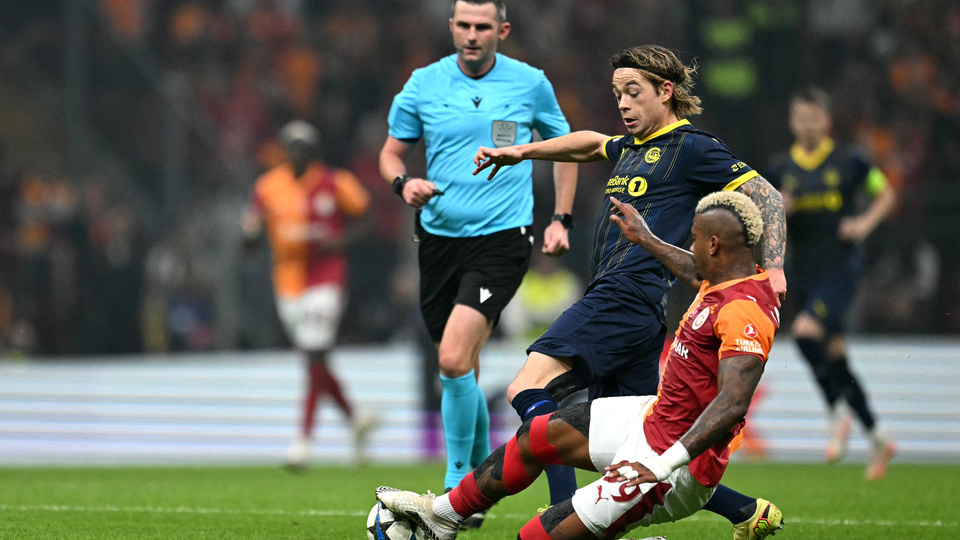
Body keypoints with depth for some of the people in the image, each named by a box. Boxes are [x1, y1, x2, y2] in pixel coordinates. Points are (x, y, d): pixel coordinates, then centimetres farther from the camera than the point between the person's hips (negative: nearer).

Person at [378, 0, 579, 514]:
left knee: (455, 359, -19)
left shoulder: (530, 84, 0)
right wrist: (403, 182, -10)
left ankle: (457, 485, -9)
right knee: (461, 372, 9)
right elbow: (391, 151, 12)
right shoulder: (423, 84, 3)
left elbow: (563, 147, 15)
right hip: (440, 237, 3)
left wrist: (561, 219, 8)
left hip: (502, 240, -3)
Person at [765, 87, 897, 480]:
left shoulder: (848, 162, -3)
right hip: (805, 274, 5)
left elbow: (887, 194, 10)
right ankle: (877, 439, 24)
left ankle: (837, 414, -9)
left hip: (842, 267, -5)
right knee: (833, 357, 8)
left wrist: (866, 223, -7)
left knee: (806, 332, -27)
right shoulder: (781, 169, 5)